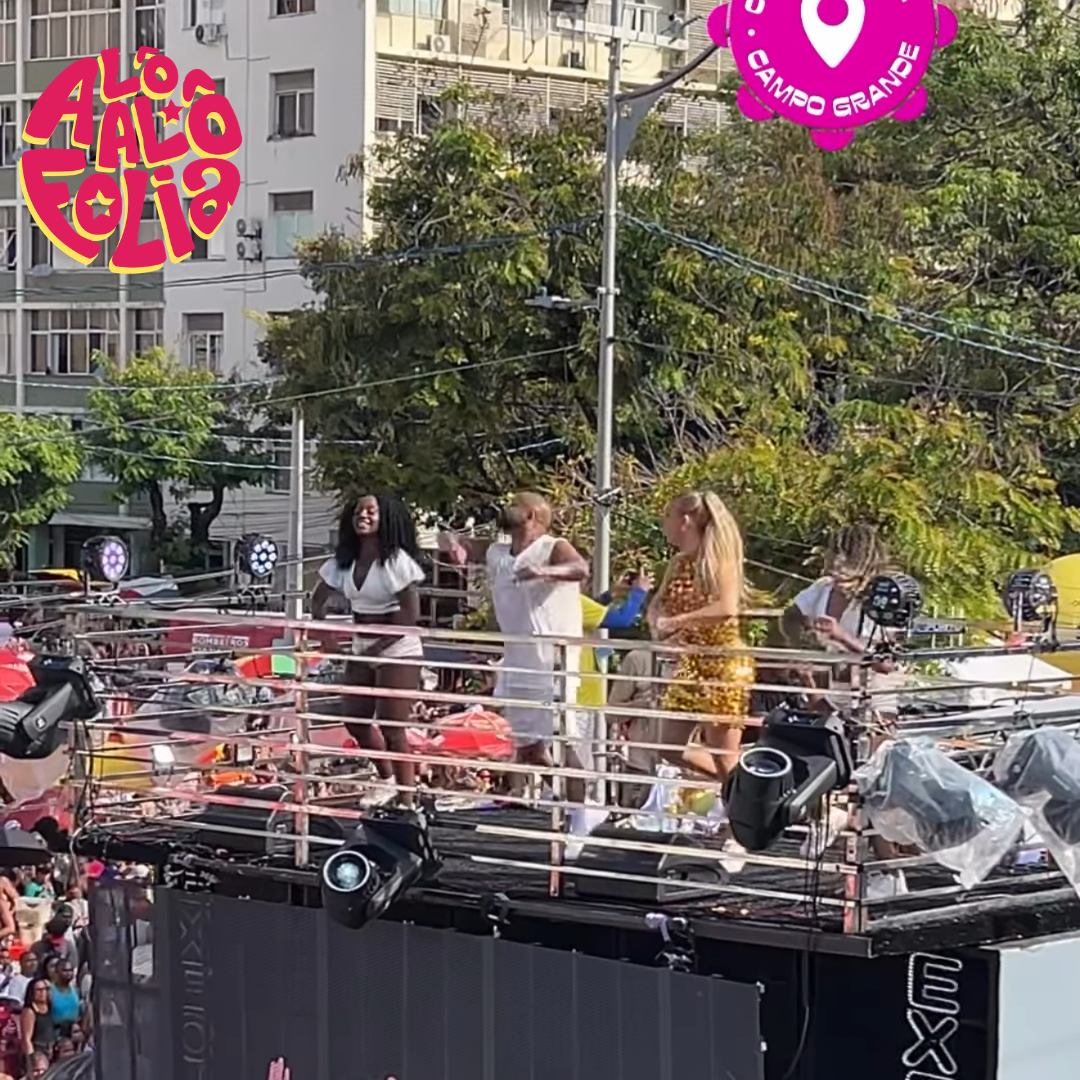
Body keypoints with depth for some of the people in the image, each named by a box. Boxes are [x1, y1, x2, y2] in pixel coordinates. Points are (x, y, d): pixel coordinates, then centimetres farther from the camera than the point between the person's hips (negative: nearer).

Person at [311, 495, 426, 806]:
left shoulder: (397, 560, -13)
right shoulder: (343, 561, 5)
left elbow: (411, 614, -16)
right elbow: (319, 598, 18)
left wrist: (378, 647, -18)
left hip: (397, 652, -7)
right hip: (362, 652, 7)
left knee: (392, 730, -8)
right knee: (355, 722, 12)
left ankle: (406, 801, -2)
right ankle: (387, 780, 33)